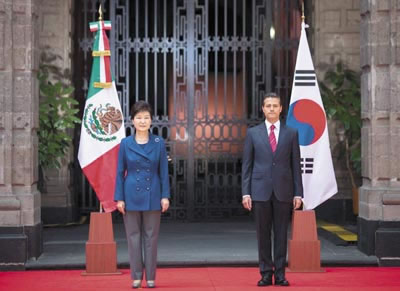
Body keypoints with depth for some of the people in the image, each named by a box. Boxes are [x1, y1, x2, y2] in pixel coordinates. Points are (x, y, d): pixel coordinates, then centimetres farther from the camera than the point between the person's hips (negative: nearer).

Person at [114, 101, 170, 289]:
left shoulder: (158, 143, 2)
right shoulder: (125, 144, 2)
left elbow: (163, 172, 3)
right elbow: (120, 172, 3)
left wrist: (165, 196, -4)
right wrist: (119, 198, -2)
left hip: (152, 196, 0)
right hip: (131, 195, 0)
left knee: (151, 237, 4)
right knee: (133, 236, 4)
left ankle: (150, 277, 10)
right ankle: (136, 276, 11)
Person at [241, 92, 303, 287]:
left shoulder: (291, 133, 7)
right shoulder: (253, 133, 7)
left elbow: (295, 165, 6)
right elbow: (247, 165, 5)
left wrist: (298, 193, 1)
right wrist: (245, 193, -2)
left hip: (283, 191, 0)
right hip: (260, 191, 0)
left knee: (281, 234, 3)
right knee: (263, 234, 3)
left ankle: (280, 274, 9)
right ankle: (266, 273, 10)